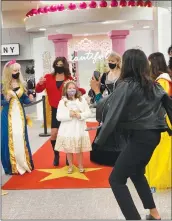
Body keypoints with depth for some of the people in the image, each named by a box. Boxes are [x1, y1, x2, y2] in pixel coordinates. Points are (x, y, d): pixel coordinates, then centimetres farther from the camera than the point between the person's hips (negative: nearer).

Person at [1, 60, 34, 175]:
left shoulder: (22, 84, 5)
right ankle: (12, 166, 9)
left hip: (20, 114, 3)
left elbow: (25, 100, 9)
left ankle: (23, 163, 14)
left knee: (21, 138, 3)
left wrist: (30, 99, -12)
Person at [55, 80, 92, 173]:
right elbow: (58, 117, -8)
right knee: (68, 149, 8)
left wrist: (81, 115, -17)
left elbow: (88, 112, 1)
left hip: (80, 129, 1)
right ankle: (70, 166, 26)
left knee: (79, 149, 10)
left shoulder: (82, 100, 0)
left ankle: (80, 165, 28)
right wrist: (69, 114, -21)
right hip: (67, 130, 0)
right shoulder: (62, 101, -4)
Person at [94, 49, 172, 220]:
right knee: (136, 172, 27)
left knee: (116, 180, -1)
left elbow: (113, 114, -15)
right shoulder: (153, 85, 11)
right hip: (153, 134, 8)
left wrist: (100, 140, -10)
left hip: (140, 137, -8)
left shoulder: (126, 86, -10)